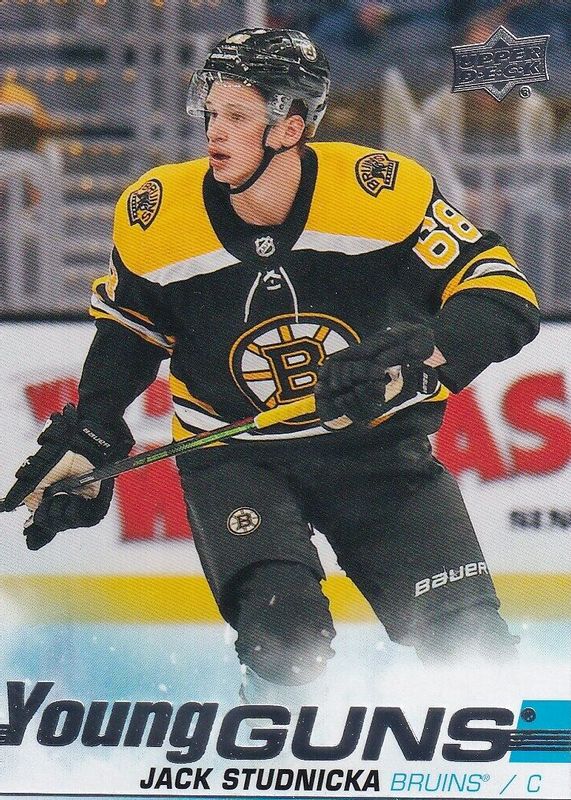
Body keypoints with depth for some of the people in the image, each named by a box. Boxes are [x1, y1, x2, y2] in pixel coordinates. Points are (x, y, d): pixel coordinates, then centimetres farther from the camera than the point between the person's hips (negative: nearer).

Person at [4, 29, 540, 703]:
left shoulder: (382, 189, -21)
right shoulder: (157, 214, -12)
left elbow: (505, 297, -20)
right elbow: (126, 328, 10)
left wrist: (416, 351, -35)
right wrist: (88, 439, 7)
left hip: (377, 440, 0)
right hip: (235, 456, 0)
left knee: (469, 645, -9)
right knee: (286, 636, -23)